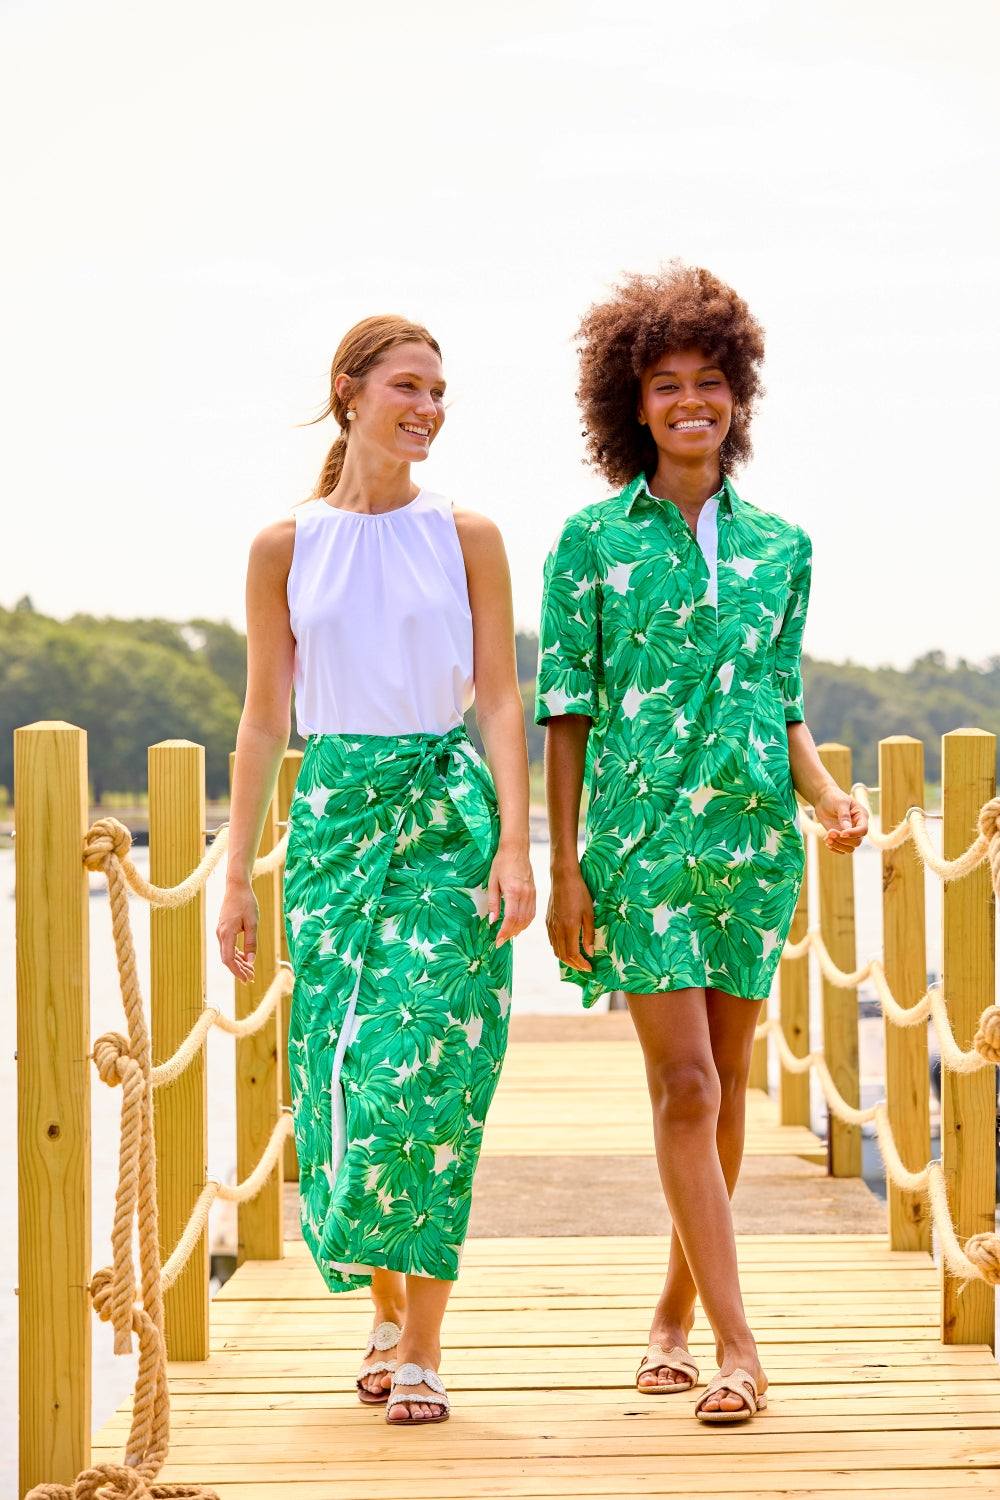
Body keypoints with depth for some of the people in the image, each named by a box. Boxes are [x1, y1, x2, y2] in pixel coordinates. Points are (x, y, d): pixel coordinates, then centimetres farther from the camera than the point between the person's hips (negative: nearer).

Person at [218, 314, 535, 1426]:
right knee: (342, 1072, 1)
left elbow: (500, 700, 2)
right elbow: (265, 718, 8)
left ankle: (421, 1344, -3)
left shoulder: (467, 538, 4)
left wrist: (514, 847, -9)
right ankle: (384, 1312, 22)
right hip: (334, 812, 2)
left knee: (423, 1067, -10)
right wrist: (237, 874, 6)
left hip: (447, 811, -1)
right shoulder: (285, 548, 6)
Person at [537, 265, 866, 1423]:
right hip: (640, 838, -3)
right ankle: (735, 1341, -7)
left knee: (726, 1089, 7)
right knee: (684, 1086, -9)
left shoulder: (779, 547, 9)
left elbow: (784, 705, 14)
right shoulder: (592, 541, 1)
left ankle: (677, 1309, 23)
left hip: (754, 837, 3)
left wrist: (825, 795, -5)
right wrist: (565, 868, -4)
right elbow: (565, 712, 0)